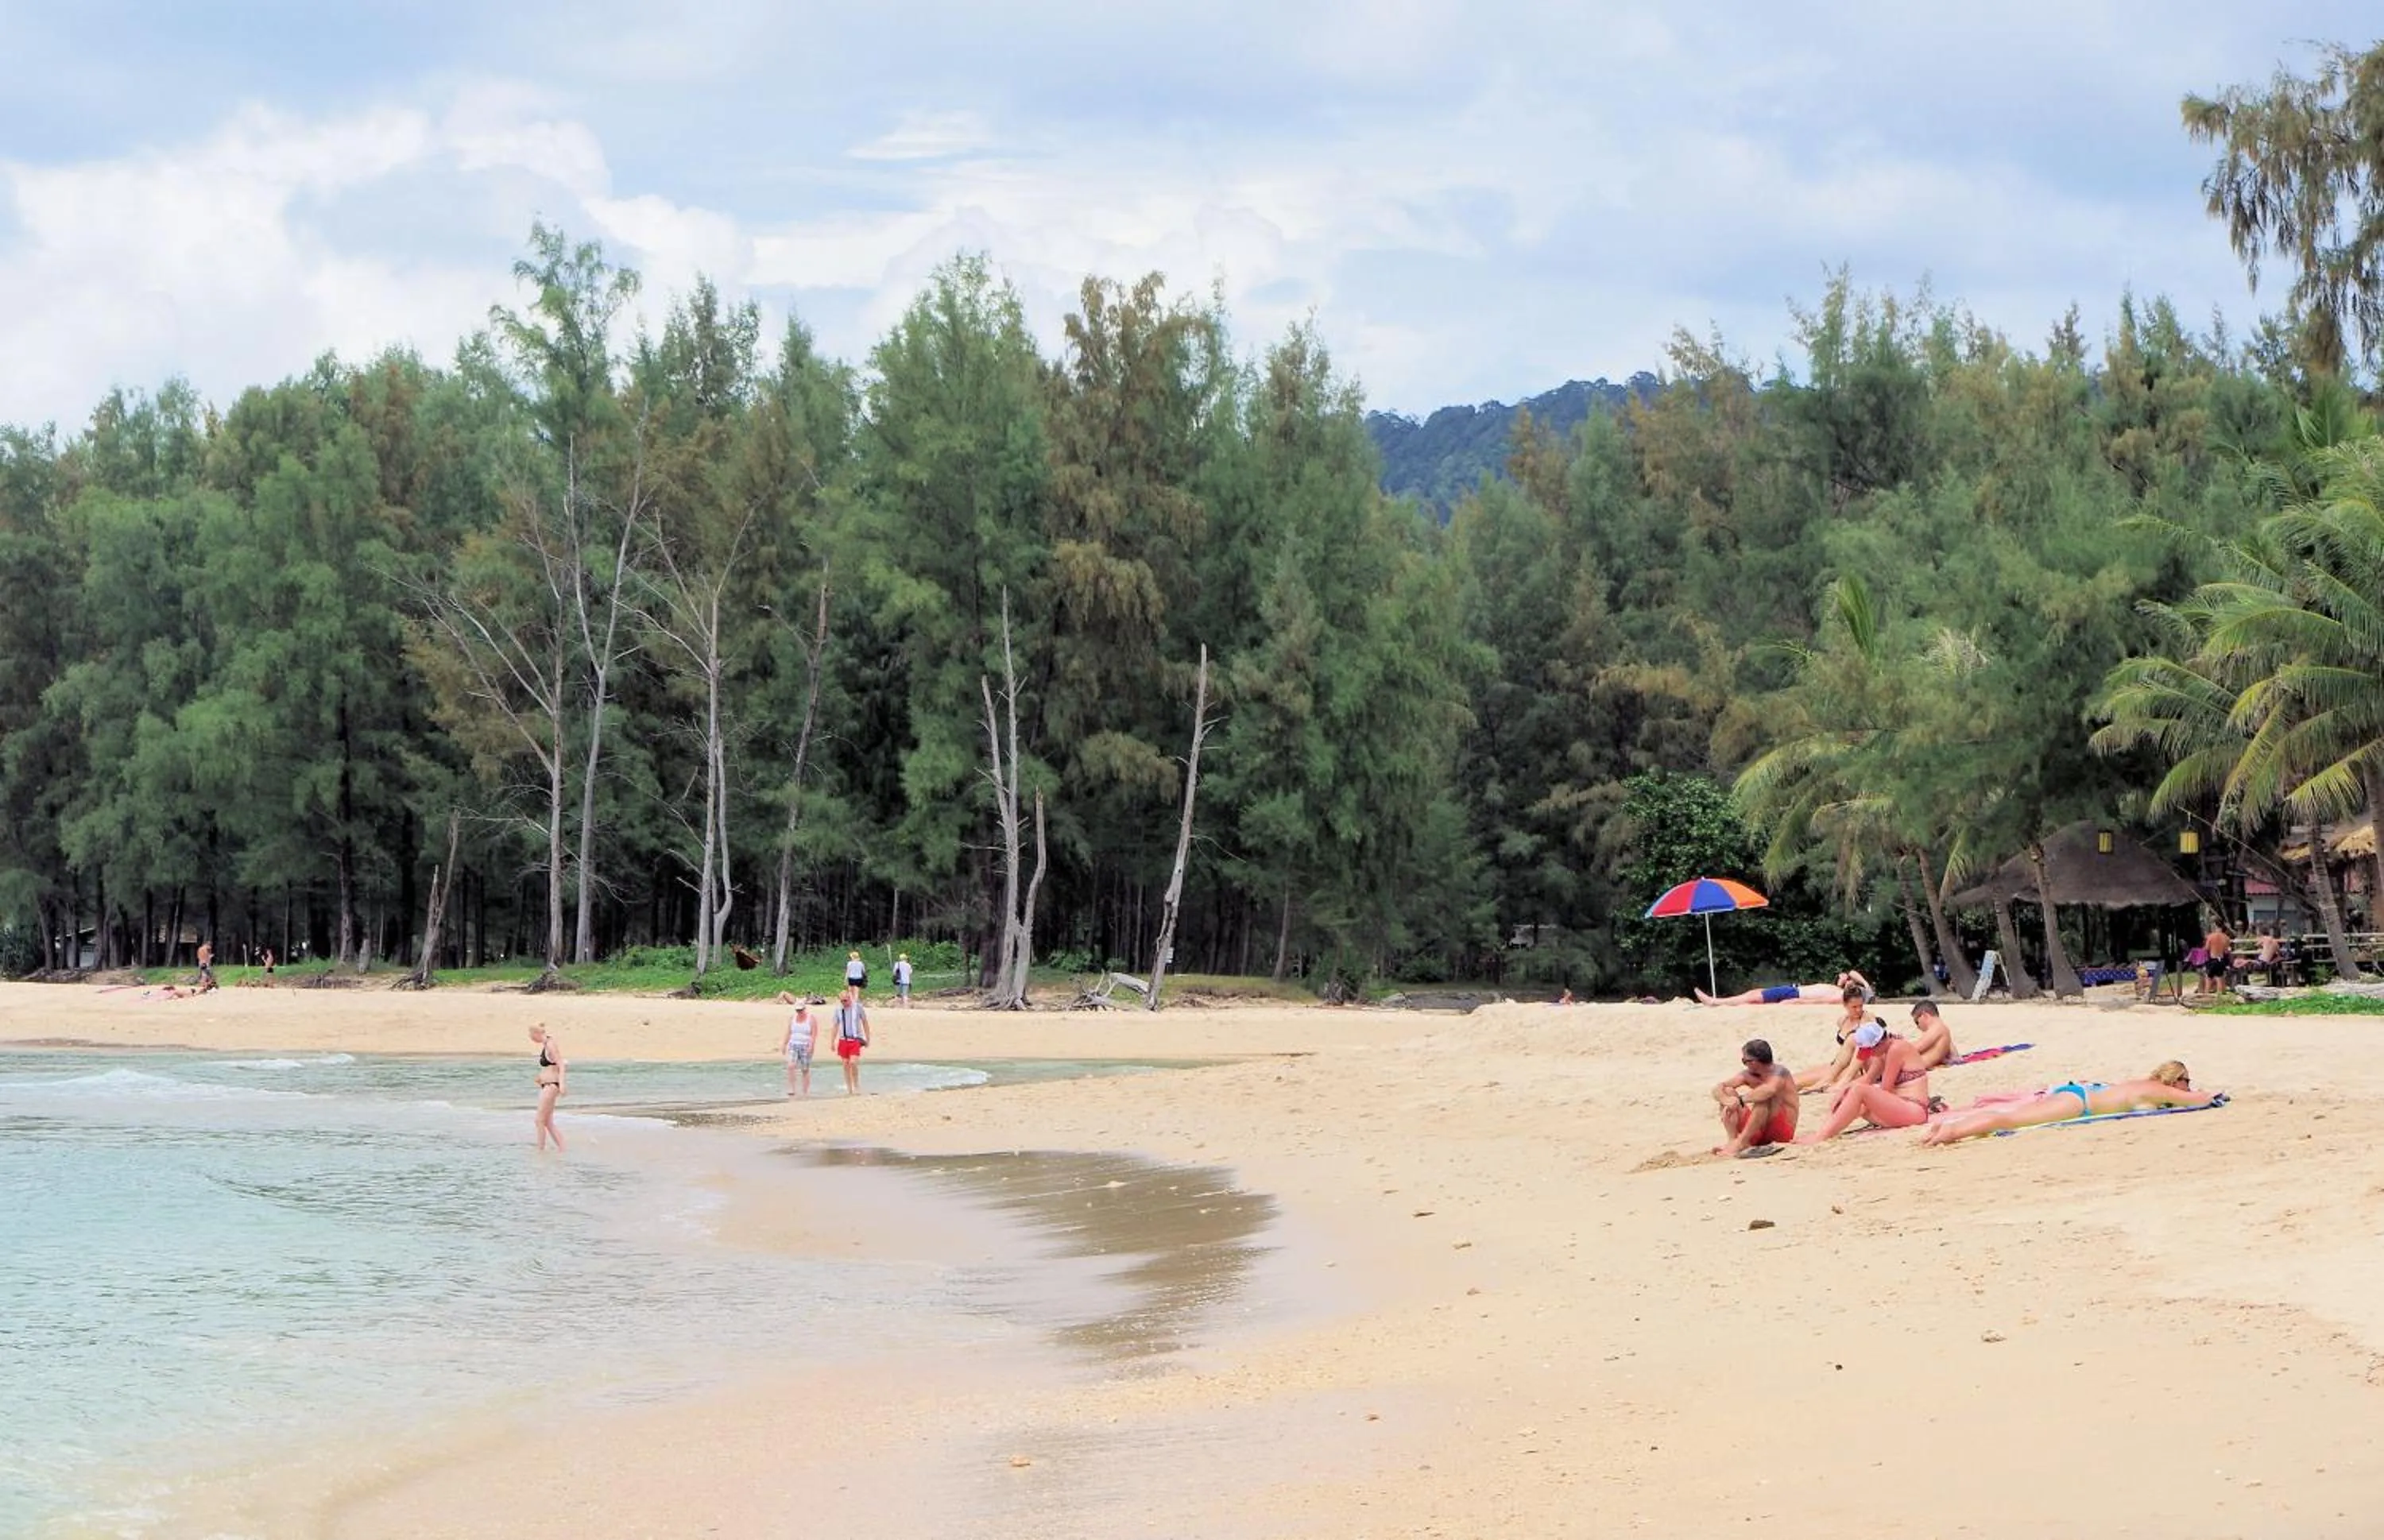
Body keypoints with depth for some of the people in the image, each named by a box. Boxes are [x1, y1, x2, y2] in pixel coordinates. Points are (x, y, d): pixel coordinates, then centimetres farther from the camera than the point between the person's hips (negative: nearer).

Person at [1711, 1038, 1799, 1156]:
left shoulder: (1779, 1072, -14)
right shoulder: (1748, 1075, 5)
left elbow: (1770, 1089, -38)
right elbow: (1718, 1089, -1)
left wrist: (1741, 1100, -32)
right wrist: (1726, 1100, -24)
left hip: (1783, 1132, -7)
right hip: (1759, 1133, 7)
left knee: (1764, 1096, -31)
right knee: (1728, 1092, -4)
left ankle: (1740, 1143, -35)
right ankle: (1733, 1140, -23)